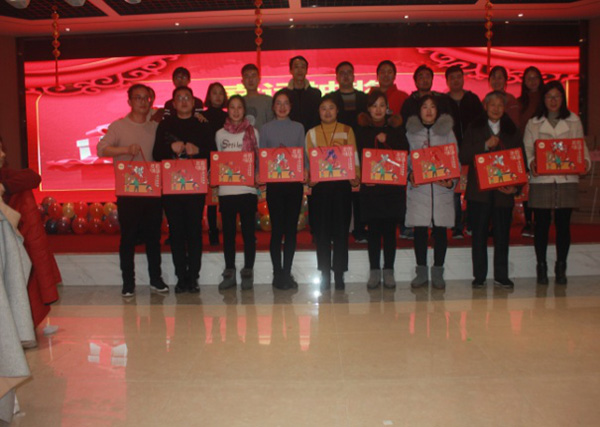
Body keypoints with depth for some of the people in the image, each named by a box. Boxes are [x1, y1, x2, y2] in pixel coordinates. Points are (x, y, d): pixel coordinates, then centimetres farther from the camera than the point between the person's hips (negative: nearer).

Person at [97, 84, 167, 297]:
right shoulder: (118, 126, 2)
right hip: (128, 191, -3)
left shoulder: (156, 127, 12)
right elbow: (101, 149, -11)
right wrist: (126, 149, -26)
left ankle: (156, 278, 20)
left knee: (153, 235, 8)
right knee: (128, 236, 1)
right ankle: (128, 282, 12)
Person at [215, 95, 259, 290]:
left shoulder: (252, 132, 6)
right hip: (226, 189, 2)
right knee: (228, 232, 5)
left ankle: (248, 273, 9)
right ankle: (229, 273, 13)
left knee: (248, 231, 1)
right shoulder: (220, 134, 11)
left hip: (247, 188, -2)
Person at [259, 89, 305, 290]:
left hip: (294, 181, 2)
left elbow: (303, 154, 8)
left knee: (291, 228, 3)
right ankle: (277, 273, 6)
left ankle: (287, 273, 11)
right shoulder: (266, 128, 8)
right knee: (277, 228, -2)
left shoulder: (298, 128, 12)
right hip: (274, 183, -1)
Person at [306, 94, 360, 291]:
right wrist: (309, 178, -11)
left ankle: (339, 274, 7)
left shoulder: (347, 131, 10)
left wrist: (356, 177, -11)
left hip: (342, 184, 0)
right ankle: (324, 275, 8)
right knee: (321, 231, 0)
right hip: (320, 186, 1)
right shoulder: (312, 133, 12)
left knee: (341, 230, 0)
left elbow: (354, 157, 6)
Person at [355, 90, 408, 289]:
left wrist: (386, 140, -8)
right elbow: (358, 157, 2)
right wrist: (364, 176, -13)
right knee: (373, 229, 2)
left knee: (390, 229, 3)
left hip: (393, 187, 0)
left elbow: (404, 154, 0)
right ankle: (374, 271, 10)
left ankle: (389, 271, 11)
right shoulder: (362, 131, 8)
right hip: (370, 188, 0)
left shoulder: (396, 129, 9)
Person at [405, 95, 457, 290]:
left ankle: (438, 273, 13)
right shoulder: (411, 132, 8)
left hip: (442, 188, 1)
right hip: (418, 188, 0)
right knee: (420, 230, 1)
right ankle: (421, 272, 13)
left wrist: (451, 181, -9)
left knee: (440, 230, 2)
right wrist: (409, 175, -14)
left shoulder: (447, 131, 10)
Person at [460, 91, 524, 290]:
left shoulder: (512, 131, 11)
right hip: (479, 191, -1)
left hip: (503, 191, 2)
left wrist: (516, 186, -5)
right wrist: (485, 145, -15)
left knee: (502, 235, 5)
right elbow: (463, 157, -4)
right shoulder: (474, 129, 6)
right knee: (479, 235, 2)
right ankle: (479, 276, 12)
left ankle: (501, 276, 16)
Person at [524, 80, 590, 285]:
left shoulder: (574, 121, 11)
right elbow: (527, 148, 2)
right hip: (541, 180, -1)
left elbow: (581, 146, 10)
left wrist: (585, 161, -11)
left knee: (563, 224, 4)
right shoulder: (534, 123, 8)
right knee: (541, 224, 1)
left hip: (567, 179, 1)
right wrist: (531, 162, -18)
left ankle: (561, 268, 15)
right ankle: (541, 268, 12)